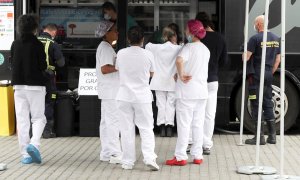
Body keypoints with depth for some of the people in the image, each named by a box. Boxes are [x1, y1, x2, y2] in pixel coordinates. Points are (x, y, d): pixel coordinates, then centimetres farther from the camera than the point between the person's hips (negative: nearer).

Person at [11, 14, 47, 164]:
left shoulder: (15, 44, 3)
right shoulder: (37, 45, -8)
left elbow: (12, 63, 10)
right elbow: (43, 66, -7)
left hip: (18, 85, 3)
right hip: (35, 85, -3)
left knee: (22, 120, 6)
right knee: (38, 118, 6)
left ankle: (25, 154, 4)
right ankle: (34, 144, -18)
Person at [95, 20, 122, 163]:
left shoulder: (105, 47, 18)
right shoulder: (106, 48, -14)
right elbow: (105, 69, -24)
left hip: (108, 91, 11)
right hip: (110, 91, -11)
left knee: (106, 122, 12)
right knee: (114, 121, -9)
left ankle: (106, 153, 16)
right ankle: (115, 153, -9)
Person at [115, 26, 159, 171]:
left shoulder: (121, 53, -4)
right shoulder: (148, 54, -7)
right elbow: (151, 73, 7)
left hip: (124, 96, 1)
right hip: (142, 96, -1)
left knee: (127, 129, 7)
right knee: (146, 129, 5)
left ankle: (128, 162, 9)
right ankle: (149, 157, -9)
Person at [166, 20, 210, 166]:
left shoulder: (189, 47, -12)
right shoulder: (206, 50, 12)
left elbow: (179, 60, -32)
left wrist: (181, 74, -20)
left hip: (187, 91, -7)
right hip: (202, 92, 7)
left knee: (184, 124, -3)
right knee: (198, 124, 10)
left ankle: (180, 157, 0)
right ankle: (197, 155, 13)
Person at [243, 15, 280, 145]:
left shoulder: (255, 38, -13)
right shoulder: (276, 38, 9)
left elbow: (246, 58, -15)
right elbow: (278, 59, 14)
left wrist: (245, 51, 6)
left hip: (256, 76, -6)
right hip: (269, 76, 7)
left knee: (256, 106, -1)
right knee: (268, 105, 14)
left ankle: (260, 137, -1)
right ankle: (272, 135, 15)